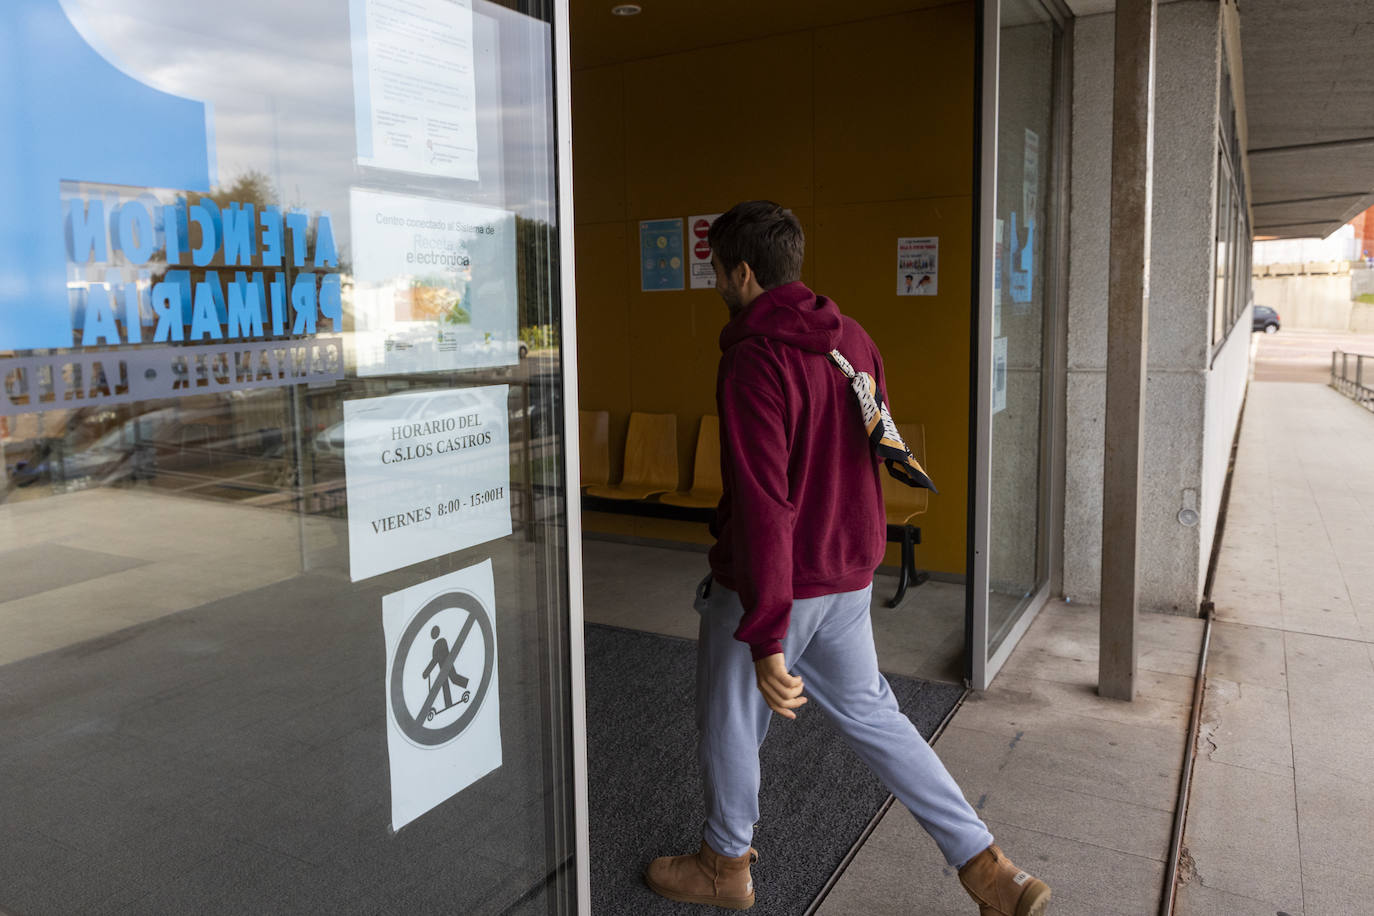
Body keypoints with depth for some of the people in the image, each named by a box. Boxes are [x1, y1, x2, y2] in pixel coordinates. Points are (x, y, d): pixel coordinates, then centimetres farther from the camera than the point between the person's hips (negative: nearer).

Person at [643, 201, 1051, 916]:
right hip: (849, 576, 8)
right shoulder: (852, 340, 4)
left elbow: (761, 504, -28)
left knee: (729, 724, 15)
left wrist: (765, 640, -28)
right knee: (868, 711, 20)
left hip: (767, 586, -8)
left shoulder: (754, 362, -22)